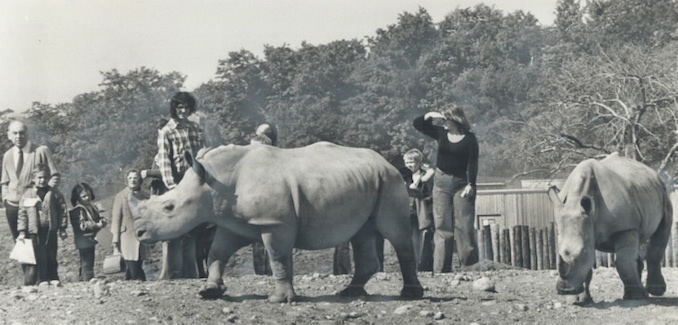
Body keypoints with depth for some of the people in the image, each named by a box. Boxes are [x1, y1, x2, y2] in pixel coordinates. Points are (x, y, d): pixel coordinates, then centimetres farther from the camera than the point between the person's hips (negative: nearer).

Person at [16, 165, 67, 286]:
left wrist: (62, 228, 4)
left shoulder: (53, 194, 5)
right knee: (35, 258, -3)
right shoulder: (27, 194, 2)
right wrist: (22, 231, -4)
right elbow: (22, 213, 1)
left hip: (50, 230, 2)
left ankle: (53, 279, 15)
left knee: (51, 257, 7)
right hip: (34, 231, -2)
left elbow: (61, 211, 7)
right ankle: (29, 284, 1)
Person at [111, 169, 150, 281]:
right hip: (128, 238, -4)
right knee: (134, 273, -11)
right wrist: (115, 243, -7)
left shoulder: (144, 197, 12)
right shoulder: (121, 196, 0)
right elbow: (116, 219, -2)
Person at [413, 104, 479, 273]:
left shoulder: (469, 138, -4)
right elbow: (417, 124, 11)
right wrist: (430, 115, -6)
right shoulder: (441, 133, 7)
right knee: (442, 226, 2)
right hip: (441, 182, 4)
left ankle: (471, 265, -2)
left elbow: (473, 163, -9)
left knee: (464, 225, -5)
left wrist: (471, 184, -17)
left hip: (461, 183, -4)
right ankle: (441, 268, 2)